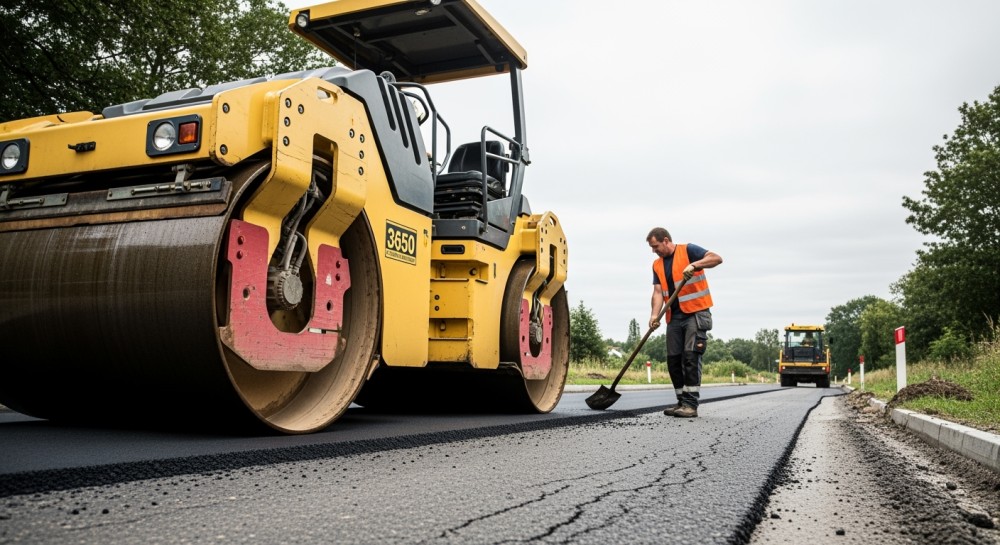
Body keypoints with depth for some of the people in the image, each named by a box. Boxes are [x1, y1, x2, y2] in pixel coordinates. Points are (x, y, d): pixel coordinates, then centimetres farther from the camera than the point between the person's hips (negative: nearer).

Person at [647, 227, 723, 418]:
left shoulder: (688, 250, -3)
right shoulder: (657, 265, 13)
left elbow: (717, 258, -14)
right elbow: (658, 292, 4)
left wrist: (694, 265, -29)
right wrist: (655, 315, -12)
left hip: (696, 313, -7)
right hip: (674, 316, 7)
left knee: (690, 356, -14)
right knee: (673, 360, 5)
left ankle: (691, 405, -12)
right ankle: (682, 402, 16)